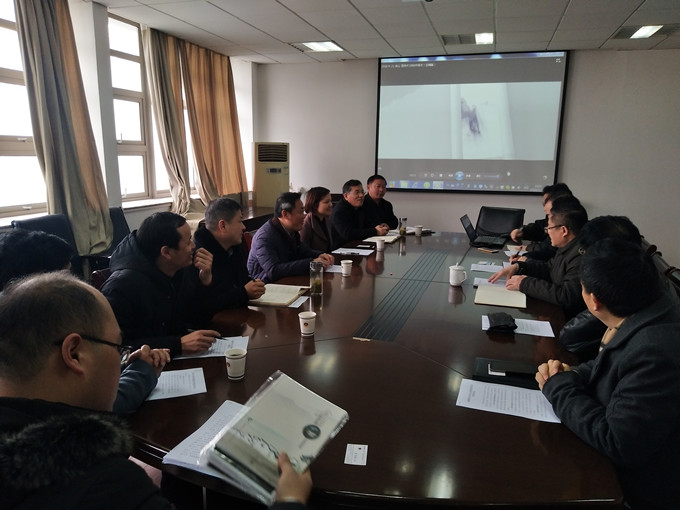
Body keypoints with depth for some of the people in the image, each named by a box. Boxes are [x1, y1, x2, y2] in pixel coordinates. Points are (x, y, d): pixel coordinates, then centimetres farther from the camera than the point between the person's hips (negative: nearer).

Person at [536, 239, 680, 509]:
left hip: (636, 488, -7)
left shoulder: (656, 353, -35)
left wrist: (560, 388, -18)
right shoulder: (649, 315, -8)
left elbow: (618, 446, -30)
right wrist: (573, 375, -8)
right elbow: (620, 364, 11)